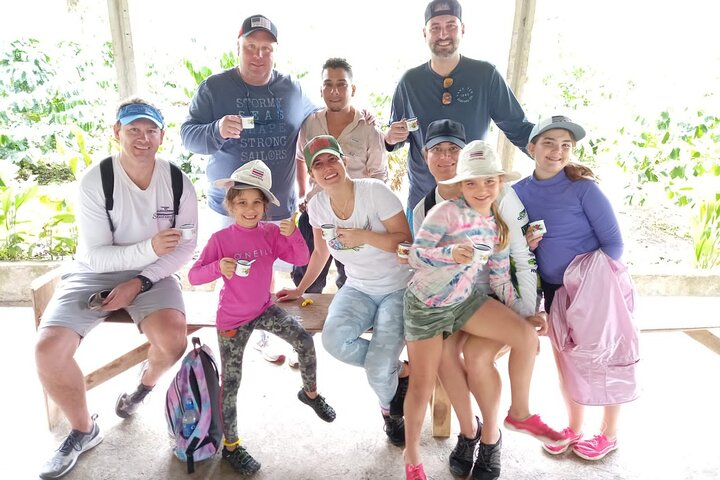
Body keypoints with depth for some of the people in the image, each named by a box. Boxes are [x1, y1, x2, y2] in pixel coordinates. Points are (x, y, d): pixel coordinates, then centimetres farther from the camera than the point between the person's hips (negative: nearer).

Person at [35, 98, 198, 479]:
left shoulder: (178, 182, -8)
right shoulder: (95, 181, -13)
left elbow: (186, 247, -4)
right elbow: (95, 256, -14)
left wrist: (140, 282, -14)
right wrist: (149, 248, -32)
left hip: (152, 273, 0)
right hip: (96, 272, 0)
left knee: (173, 340, -26)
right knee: (48, 350, -19)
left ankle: (145, 384, 14)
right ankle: (84, 430, 10)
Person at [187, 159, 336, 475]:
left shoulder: (271, 233, -6)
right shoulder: (220, 239, -15)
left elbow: (301, 259, -9)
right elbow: (193, 276, -15)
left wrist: (292, 233, -26)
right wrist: (218, 267, -35)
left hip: (265, 309, 3)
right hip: (232, 319, -3)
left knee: (304, 341, -15)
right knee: (231, 383, 2)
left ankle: (310, 393, 15)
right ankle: (230, 446, 22)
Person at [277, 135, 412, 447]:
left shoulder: (374, 191, -16)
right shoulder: (317, 205, -1)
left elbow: (406, 242, -15)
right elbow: (321, 253, 14)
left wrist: (363, 236, -28)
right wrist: (300, 289, 16)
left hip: (398, 289, -4)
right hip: (358, 289, 5)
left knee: (378, 370, -22)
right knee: (334, 339, -28)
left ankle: (389, 409, 18)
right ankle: (400, 370, 1)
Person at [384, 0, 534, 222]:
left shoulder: (485, 75, -4)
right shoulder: (410, 81, 2)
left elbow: (518, 128, -1)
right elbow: (396, 136, 12)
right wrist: (391, 138, -11)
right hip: (421, 197, 2)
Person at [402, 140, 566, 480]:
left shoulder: (497, 227, 2)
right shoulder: (447, 212, -18)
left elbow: (500, 279, 9)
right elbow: (415, 255, -22)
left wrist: (522, 313, 7)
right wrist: (451, 253, -39)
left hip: (465, 301, 5)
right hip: (426, 306, -5)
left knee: (526, 335, -11)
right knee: (422, 385, 0)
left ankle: (519, 412, 12)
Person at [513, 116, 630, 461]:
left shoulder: (583, 188, -16)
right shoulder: (520, 192, -3)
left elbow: (613, 243, -14)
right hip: (554, 290, 4)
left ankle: (608, 435, 32)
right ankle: (574, 430, 35)